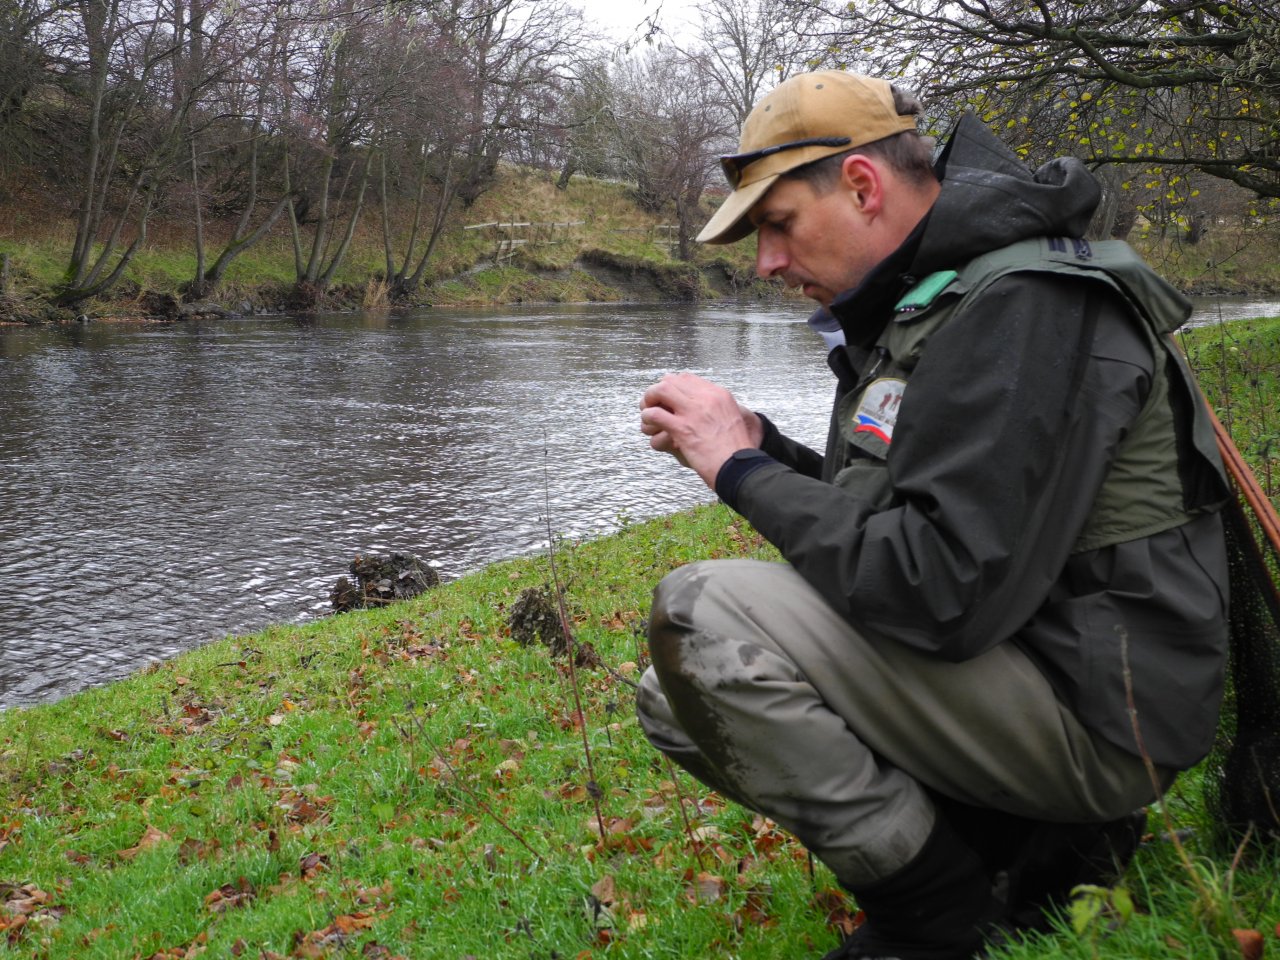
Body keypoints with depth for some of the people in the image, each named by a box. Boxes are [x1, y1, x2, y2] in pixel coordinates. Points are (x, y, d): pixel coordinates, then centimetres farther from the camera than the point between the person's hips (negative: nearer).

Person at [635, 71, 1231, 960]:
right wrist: (756, 444, 2)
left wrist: (742, 470, -17)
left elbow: (946, 593, -28)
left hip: (1095, 717, -10)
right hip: (1007, 662, 10)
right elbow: (879, 516, 18)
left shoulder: (1023, 307, -20)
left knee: (703, 613, -22)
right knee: (679, 699, 7)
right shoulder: (921, 302, 12)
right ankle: (1034, 840, 7)